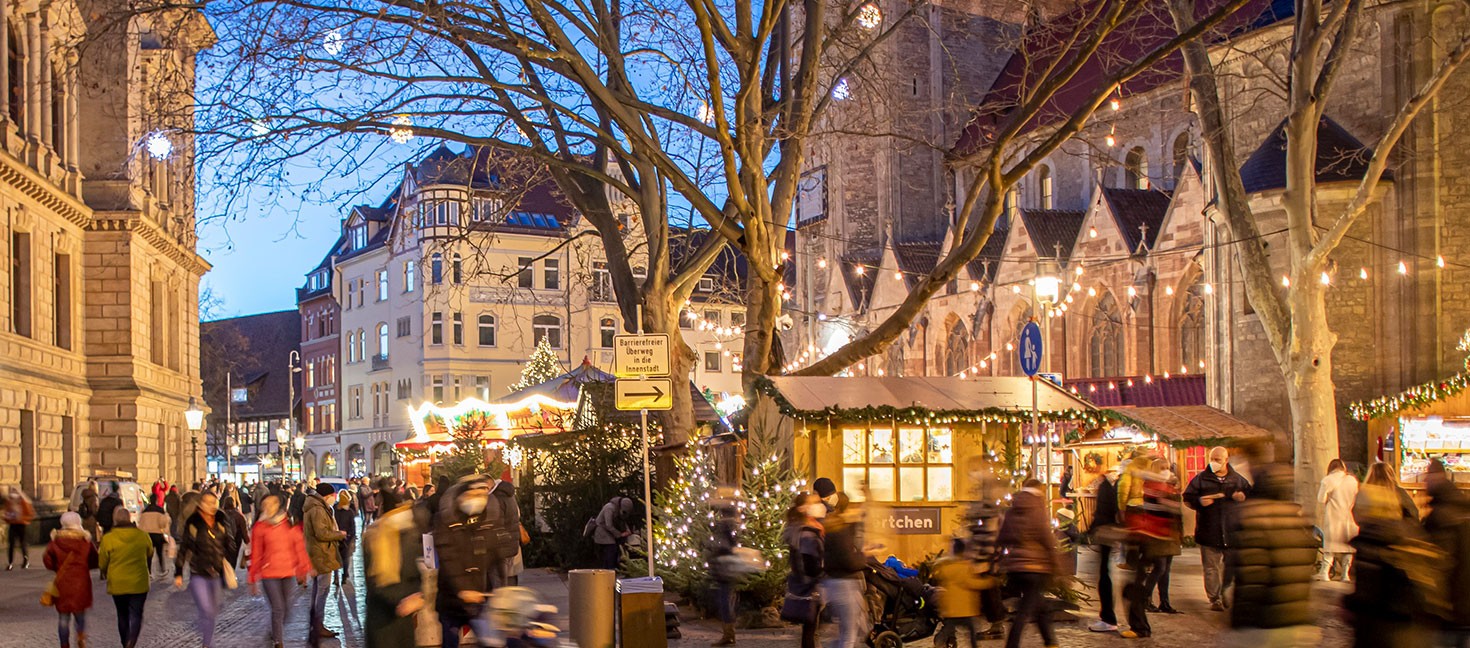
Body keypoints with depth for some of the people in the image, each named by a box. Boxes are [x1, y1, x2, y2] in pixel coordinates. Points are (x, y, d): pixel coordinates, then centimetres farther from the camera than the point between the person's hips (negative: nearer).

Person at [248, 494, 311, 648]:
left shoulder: (289, 523, 3)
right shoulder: (260, 527, -2)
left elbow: (299, 546, 6)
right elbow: (256, 555, 2)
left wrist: (303, 570, 4)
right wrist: (253, 579, 4)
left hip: (288, 572, 3)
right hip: (269, 573, -3)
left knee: (286, 607, 9)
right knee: (278, 608, -7)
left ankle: (277, 633, 34)